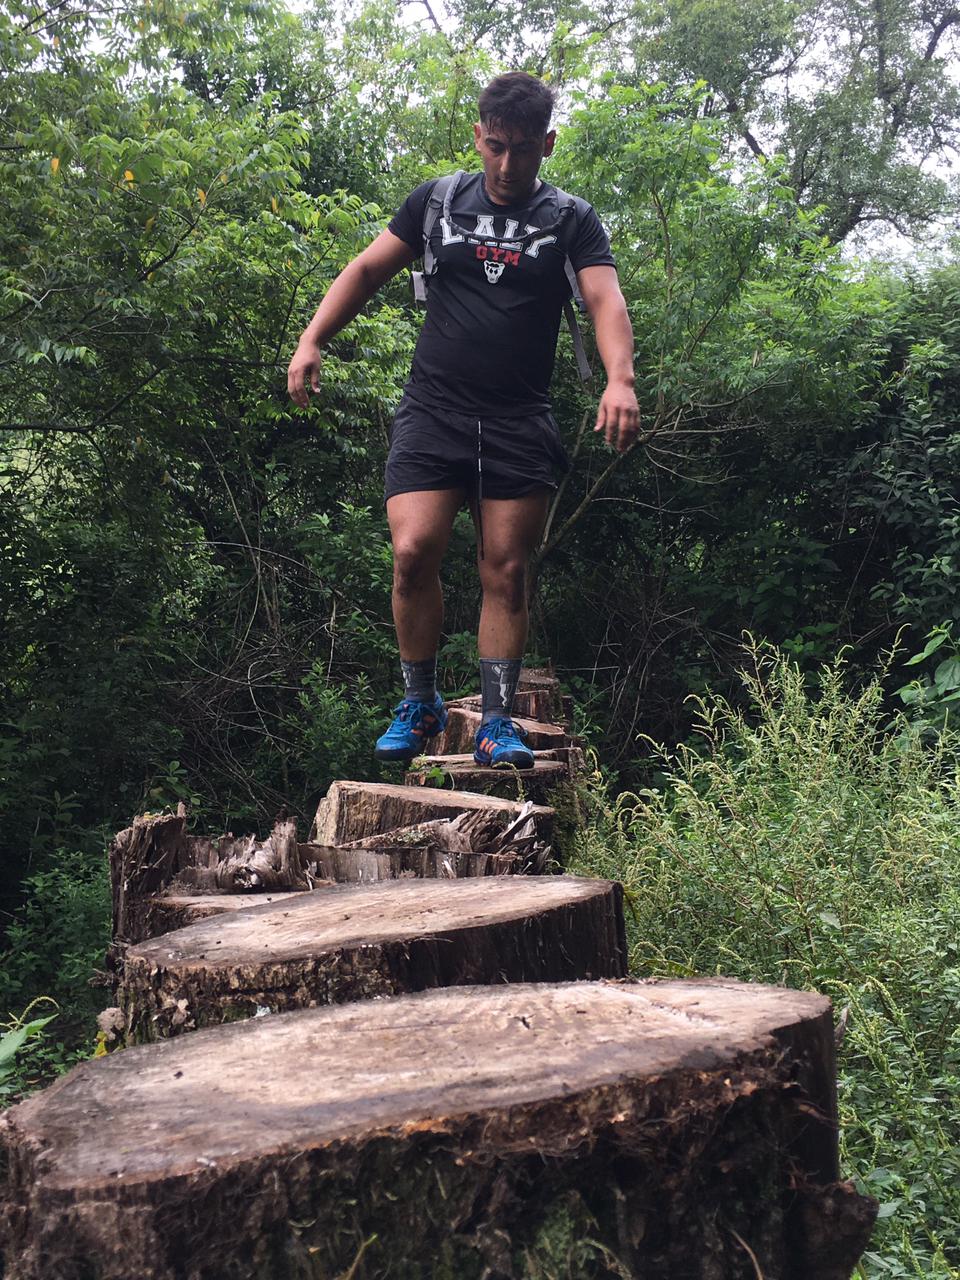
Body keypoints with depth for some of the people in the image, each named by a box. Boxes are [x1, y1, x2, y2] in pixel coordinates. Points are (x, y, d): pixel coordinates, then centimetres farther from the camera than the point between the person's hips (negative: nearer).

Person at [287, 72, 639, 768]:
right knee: (414, 553, -13)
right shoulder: (439, 200, 11)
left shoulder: (571, 220, 6)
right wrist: (312, 339, 0)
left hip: (521, 424, 0)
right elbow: (367, 270, 14)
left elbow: (606, 299, -8)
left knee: (506, 570, -1)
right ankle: (420, 704, 7)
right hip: (433, 411, 1)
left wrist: (620, 380, -28)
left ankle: (498, 720, 10)